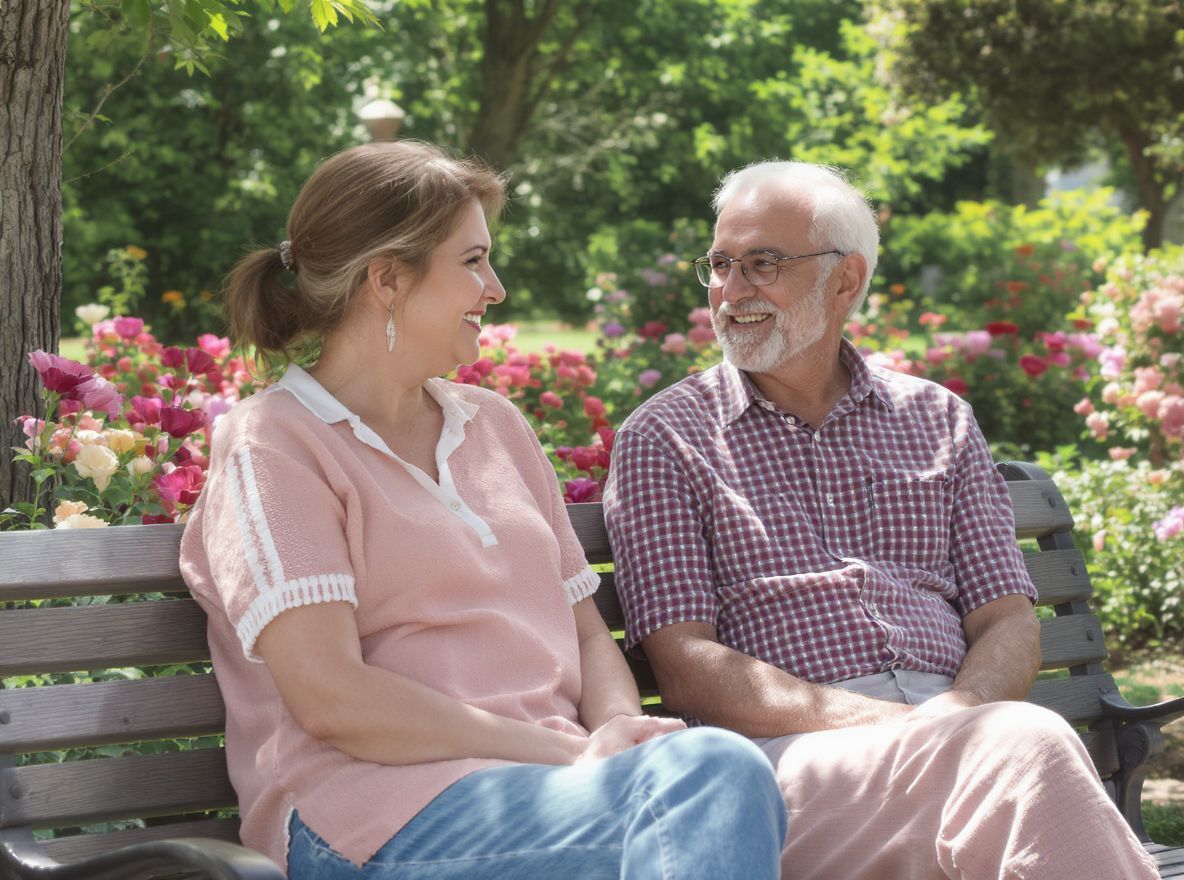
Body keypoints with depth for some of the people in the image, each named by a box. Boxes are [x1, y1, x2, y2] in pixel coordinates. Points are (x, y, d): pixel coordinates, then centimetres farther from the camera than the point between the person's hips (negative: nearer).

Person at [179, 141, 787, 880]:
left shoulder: (495, 424, 23)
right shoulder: (275, 446, 0)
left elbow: (587, 633, 22)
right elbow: (329, 696, -12)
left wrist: (616, 728, -3)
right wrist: (565, 750, -13)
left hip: (553, 775, 7)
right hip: (385, 807, -6)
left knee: (728, 769, -31)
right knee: (716, 776, -33)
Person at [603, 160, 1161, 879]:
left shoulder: (938, 421, 20)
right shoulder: (665, 438, 9)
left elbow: (1009, 624, 15)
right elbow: (685, 671, -2)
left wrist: (957, 714, -10)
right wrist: (886, 725, -16)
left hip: (952, 731, 4)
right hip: (792, 755, -3)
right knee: (1029, 747, -33)